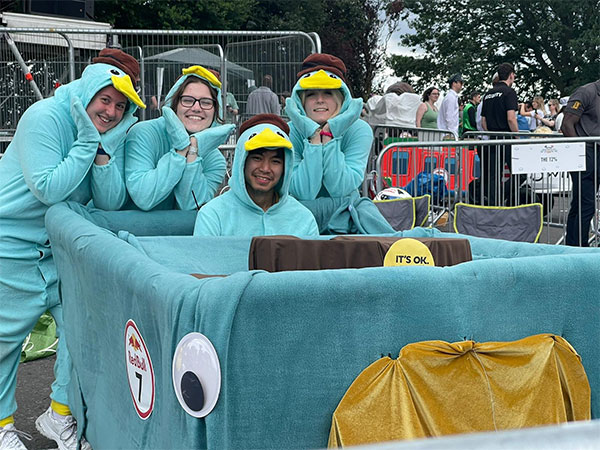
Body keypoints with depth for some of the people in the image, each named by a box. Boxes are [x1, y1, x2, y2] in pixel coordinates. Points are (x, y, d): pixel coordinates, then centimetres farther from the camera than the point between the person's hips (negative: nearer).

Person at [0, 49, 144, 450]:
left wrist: (104, 149, -21)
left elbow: (111, 202, -7)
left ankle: (60, 415, 19)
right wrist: (87, 143, -24)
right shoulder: (44, 118, -19)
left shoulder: (113, 133, 0)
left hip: (62, 247, 6)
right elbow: (48, 190, -26)